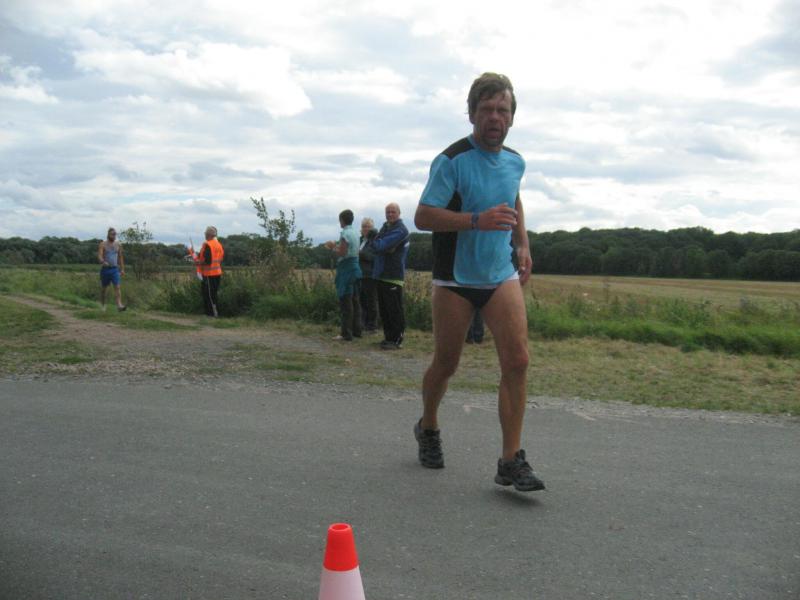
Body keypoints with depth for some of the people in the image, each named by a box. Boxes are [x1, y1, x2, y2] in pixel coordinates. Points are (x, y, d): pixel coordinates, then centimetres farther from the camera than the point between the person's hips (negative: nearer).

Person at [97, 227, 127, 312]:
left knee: (117, 287, -14)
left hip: (115, 269, 2)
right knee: (103, 288, 12)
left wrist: (122, 269, 12)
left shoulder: (118, 245, 6)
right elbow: (99, 256, -15)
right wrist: (103, 262, -37)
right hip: (105, 269, -1)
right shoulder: (103, 244, -4)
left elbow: (120, 257, 14)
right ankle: (102, 304, 32)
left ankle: (119, 305, -25)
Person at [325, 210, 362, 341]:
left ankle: (346, 334, -6)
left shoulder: (345, 234, -14)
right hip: (355, 267, 9)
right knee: (354, 301, 11)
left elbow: (342, 254, -18)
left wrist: (333, 247, -2)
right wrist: (337, 245, 18)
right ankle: (356, 330, 16)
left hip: (346, 269, -9)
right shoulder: (355, 233, 12)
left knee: (346, 302, -7)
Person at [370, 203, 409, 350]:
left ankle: (396, 340, 0)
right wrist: (382, 247, -12)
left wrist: (374, 243, 2)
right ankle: (388, 337, 23)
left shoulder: (400, 230, -11)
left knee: (394, 310, -5)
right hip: (381, 275, 9)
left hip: (393, 276, -9)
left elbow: (380, 245, -18)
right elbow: (376, 246, 8)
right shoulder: (385, 227, 16)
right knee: (383, 309, 13)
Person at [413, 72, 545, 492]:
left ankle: (511, 461, -3)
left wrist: (523, 246, 19)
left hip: (502, 276, 4)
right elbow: (422, 216, -18)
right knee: (445, 365, 8)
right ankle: (428, 428, 36)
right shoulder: (452, 160, -12)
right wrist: (477, 220, -29)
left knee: (517, 361, -9)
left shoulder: (515, 162, 7)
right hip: (454, 280, -4)